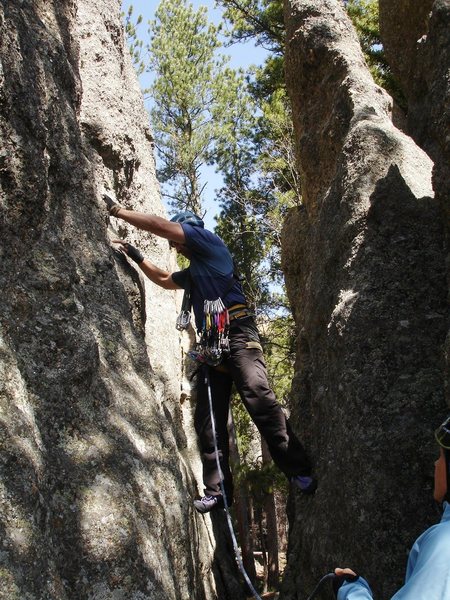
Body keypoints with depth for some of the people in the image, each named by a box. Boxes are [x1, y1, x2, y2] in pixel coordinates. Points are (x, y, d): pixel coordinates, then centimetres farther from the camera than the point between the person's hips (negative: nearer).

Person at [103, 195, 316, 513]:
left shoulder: (209, 242, 8)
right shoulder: (194, 271, 32)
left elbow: (159, 224, 3)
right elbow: (164, 279, 51)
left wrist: (118, 210, 11)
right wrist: (137, 257, 44)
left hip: (236, 332, -9)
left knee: (260, 399, -22)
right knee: (208, 420, 0)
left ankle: (300, 473, -20)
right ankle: (217, 491, 2)